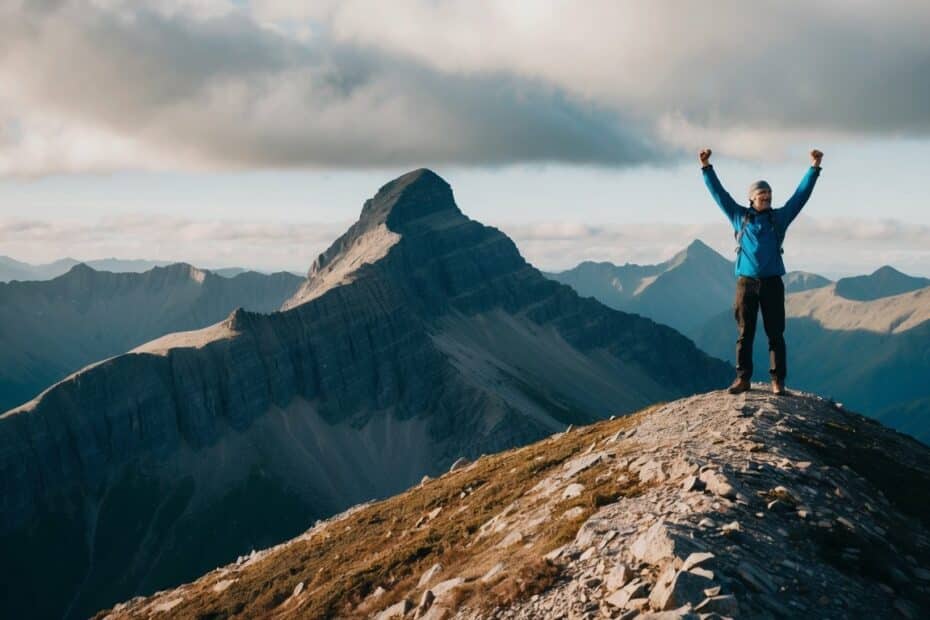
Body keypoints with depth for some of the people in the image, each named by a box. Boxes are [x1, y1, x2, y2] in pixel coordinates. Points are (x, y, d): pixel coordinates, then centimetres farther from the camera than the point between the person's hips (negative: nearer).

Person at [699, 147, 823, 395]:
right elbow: (719, 193, 9)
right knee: (745, 333, 2)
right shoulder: (739, 216, 9)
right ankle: (743, 378, 7)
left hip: (772, 283, 0)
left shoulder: (779, 217, 9)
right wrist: (706, 167, 3)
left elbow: (801, 194, 7)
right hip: (746, 282, 0)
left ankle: (778, 381, 2)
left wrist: (814, 167, 0)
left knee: (775, 334, 0)